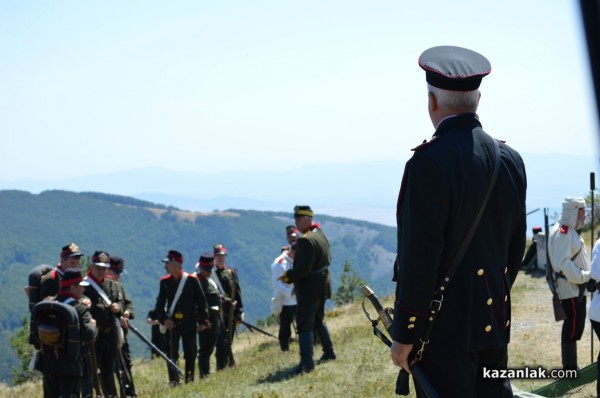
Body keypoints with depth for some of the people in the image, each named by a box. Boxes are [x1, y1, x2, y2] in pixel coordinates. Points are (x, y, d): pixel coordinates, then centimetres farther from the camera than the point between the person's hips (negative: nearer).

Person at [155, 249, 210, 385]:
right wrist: (164, 319, -10)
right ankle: (174, 381, 3)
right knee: (172, 354, -1)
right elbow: (160, 303, 5)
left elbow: (201, 301, 0)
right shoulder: (165, 281, 3)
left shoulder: (192, 280, -4)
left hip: (189, 324, -1)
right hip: (172, 324, 1)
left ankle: (190, 381, 17)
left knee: (190, 354, 7)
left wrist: (203, 321, -3)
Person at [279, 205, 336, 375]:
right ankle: (329, 352, 30)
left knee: (304, 323, -11)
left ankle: (306, 361, -18)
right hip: (322, 283, 10)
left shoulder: (306, 240, -21)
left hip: (308, 288, -10)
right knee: (318, 320, 23)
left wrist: (288, 277, -12)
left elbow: (303, 268, -26)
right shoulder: (320, 235, 9)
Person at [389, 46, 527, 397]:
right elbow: (516, 246, 12)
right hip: (495, 324, 7)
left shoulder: (430, 162, -17)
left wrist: (405, 335, -11)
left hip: (445, 327, -7)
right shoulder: (510, 160, 5)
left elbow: (420, 254, -17)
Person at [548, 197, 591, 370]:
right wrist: (584, 276, -20)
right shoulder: (562, 232, -16)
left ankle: (571, 367, 22)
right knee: (572, 326, -8)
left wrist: (586, 276, 9)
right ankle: (569, 368, -4)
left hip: (577, 286, 10)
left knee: (577, 325, 14)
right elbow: (564, 263, -24)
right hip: (569, 286, -10)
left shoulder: (571, 231, 17)